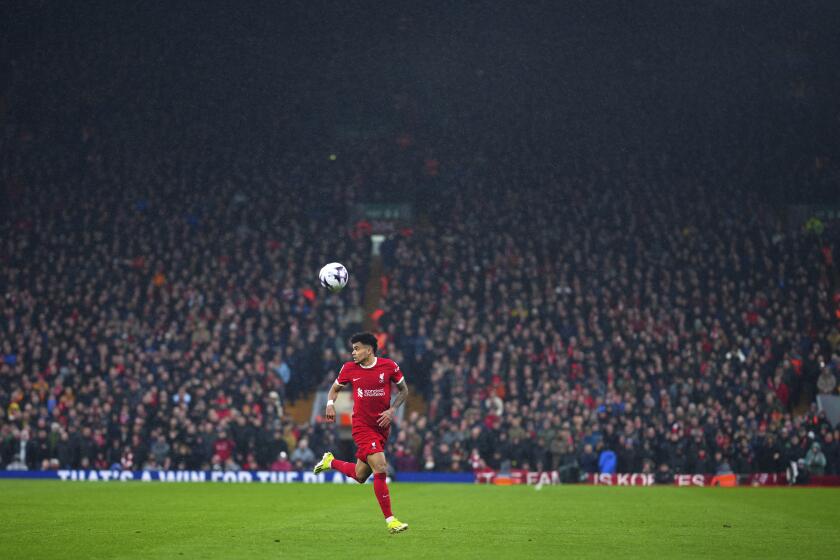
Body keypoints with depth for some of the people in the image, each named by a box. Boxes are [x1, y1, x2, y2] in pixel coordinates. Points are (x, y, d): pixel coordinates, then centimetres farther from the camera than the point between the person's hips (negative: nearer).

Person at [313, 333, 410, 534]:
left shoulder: (389, 366, -3)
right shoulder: (349, 369, -2)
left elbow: (403, 390, 9)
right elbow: (335, 388, 14)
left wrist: (392, 410, -6)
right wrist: (330, 403, -7)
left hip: (382, 426, 3)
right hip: (362, 426, -3)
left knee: (360, 476, 11)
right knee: (380, 469, -18)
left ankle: (331, 462, 40)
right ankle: (390, 520, -11)